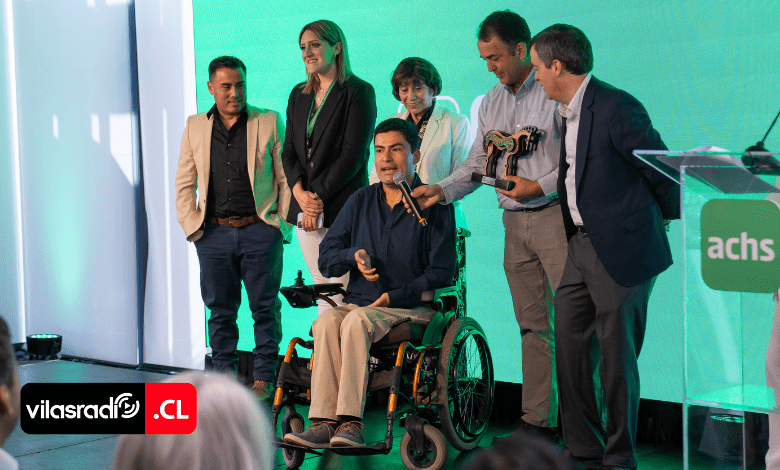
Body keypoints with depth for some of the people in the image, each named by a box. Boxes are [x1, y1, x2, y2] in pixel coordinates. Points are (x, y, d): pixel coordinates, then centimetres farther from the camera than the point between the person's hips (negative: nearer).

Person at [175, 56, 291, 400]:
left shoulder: (270, 122, 5)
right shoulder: (195, 127, 11)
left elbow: (286, 178, 4)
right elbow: (184, 184, 13)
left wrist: (282, 225, -2)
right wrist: (192, 226, 2)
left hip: (260, 230, -2)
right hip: (214, 233, 2)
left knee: (265, 308, 0)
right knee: (220, 310, 6)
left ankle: (264, 378, 8)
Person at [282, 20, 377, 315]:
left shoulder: (358, 92, -4)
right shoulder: (299, 95, 16)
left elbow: (353, 156, -10)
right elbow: (289, 151, 13)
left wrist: (319, 196, -11)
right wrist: (300, 192, -5)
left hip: (342, 207, -6)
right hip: (306, 211, 6)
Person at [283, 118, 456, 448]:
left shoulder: (435, 207, 3)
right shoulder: (361, 202, 17)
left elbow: (441, 274, -4)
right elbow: (325, 258, 16)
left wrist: (394, 297, -15)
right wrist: (354, 255, -7)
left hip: (412, 310, -4)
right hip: (358, 304, 4)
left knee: (356, 320, -35)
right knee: (327, 321, -30)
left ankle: (350, 423, -39)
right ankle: (323, 423, -37)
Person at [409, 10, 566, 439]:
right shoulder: (490, 103, 17)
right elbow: (477, 164, 19)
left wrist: (541, 185, -14)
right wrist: (441, 190, 6)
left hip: (555, 214, -6)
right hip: (515, 222, 7)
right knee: (531, 324, 8)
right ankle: (537, 420, 11)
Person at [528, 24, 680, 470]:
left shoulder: (617, 108, -17)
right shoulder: (568, 112, 11)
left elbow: (662, 170, -10)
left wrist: (669, 216, 4)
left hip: (621, 250, -9)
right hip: (582, 246, 9)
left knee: (616, 357, 1)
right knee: (569, 347, 9)